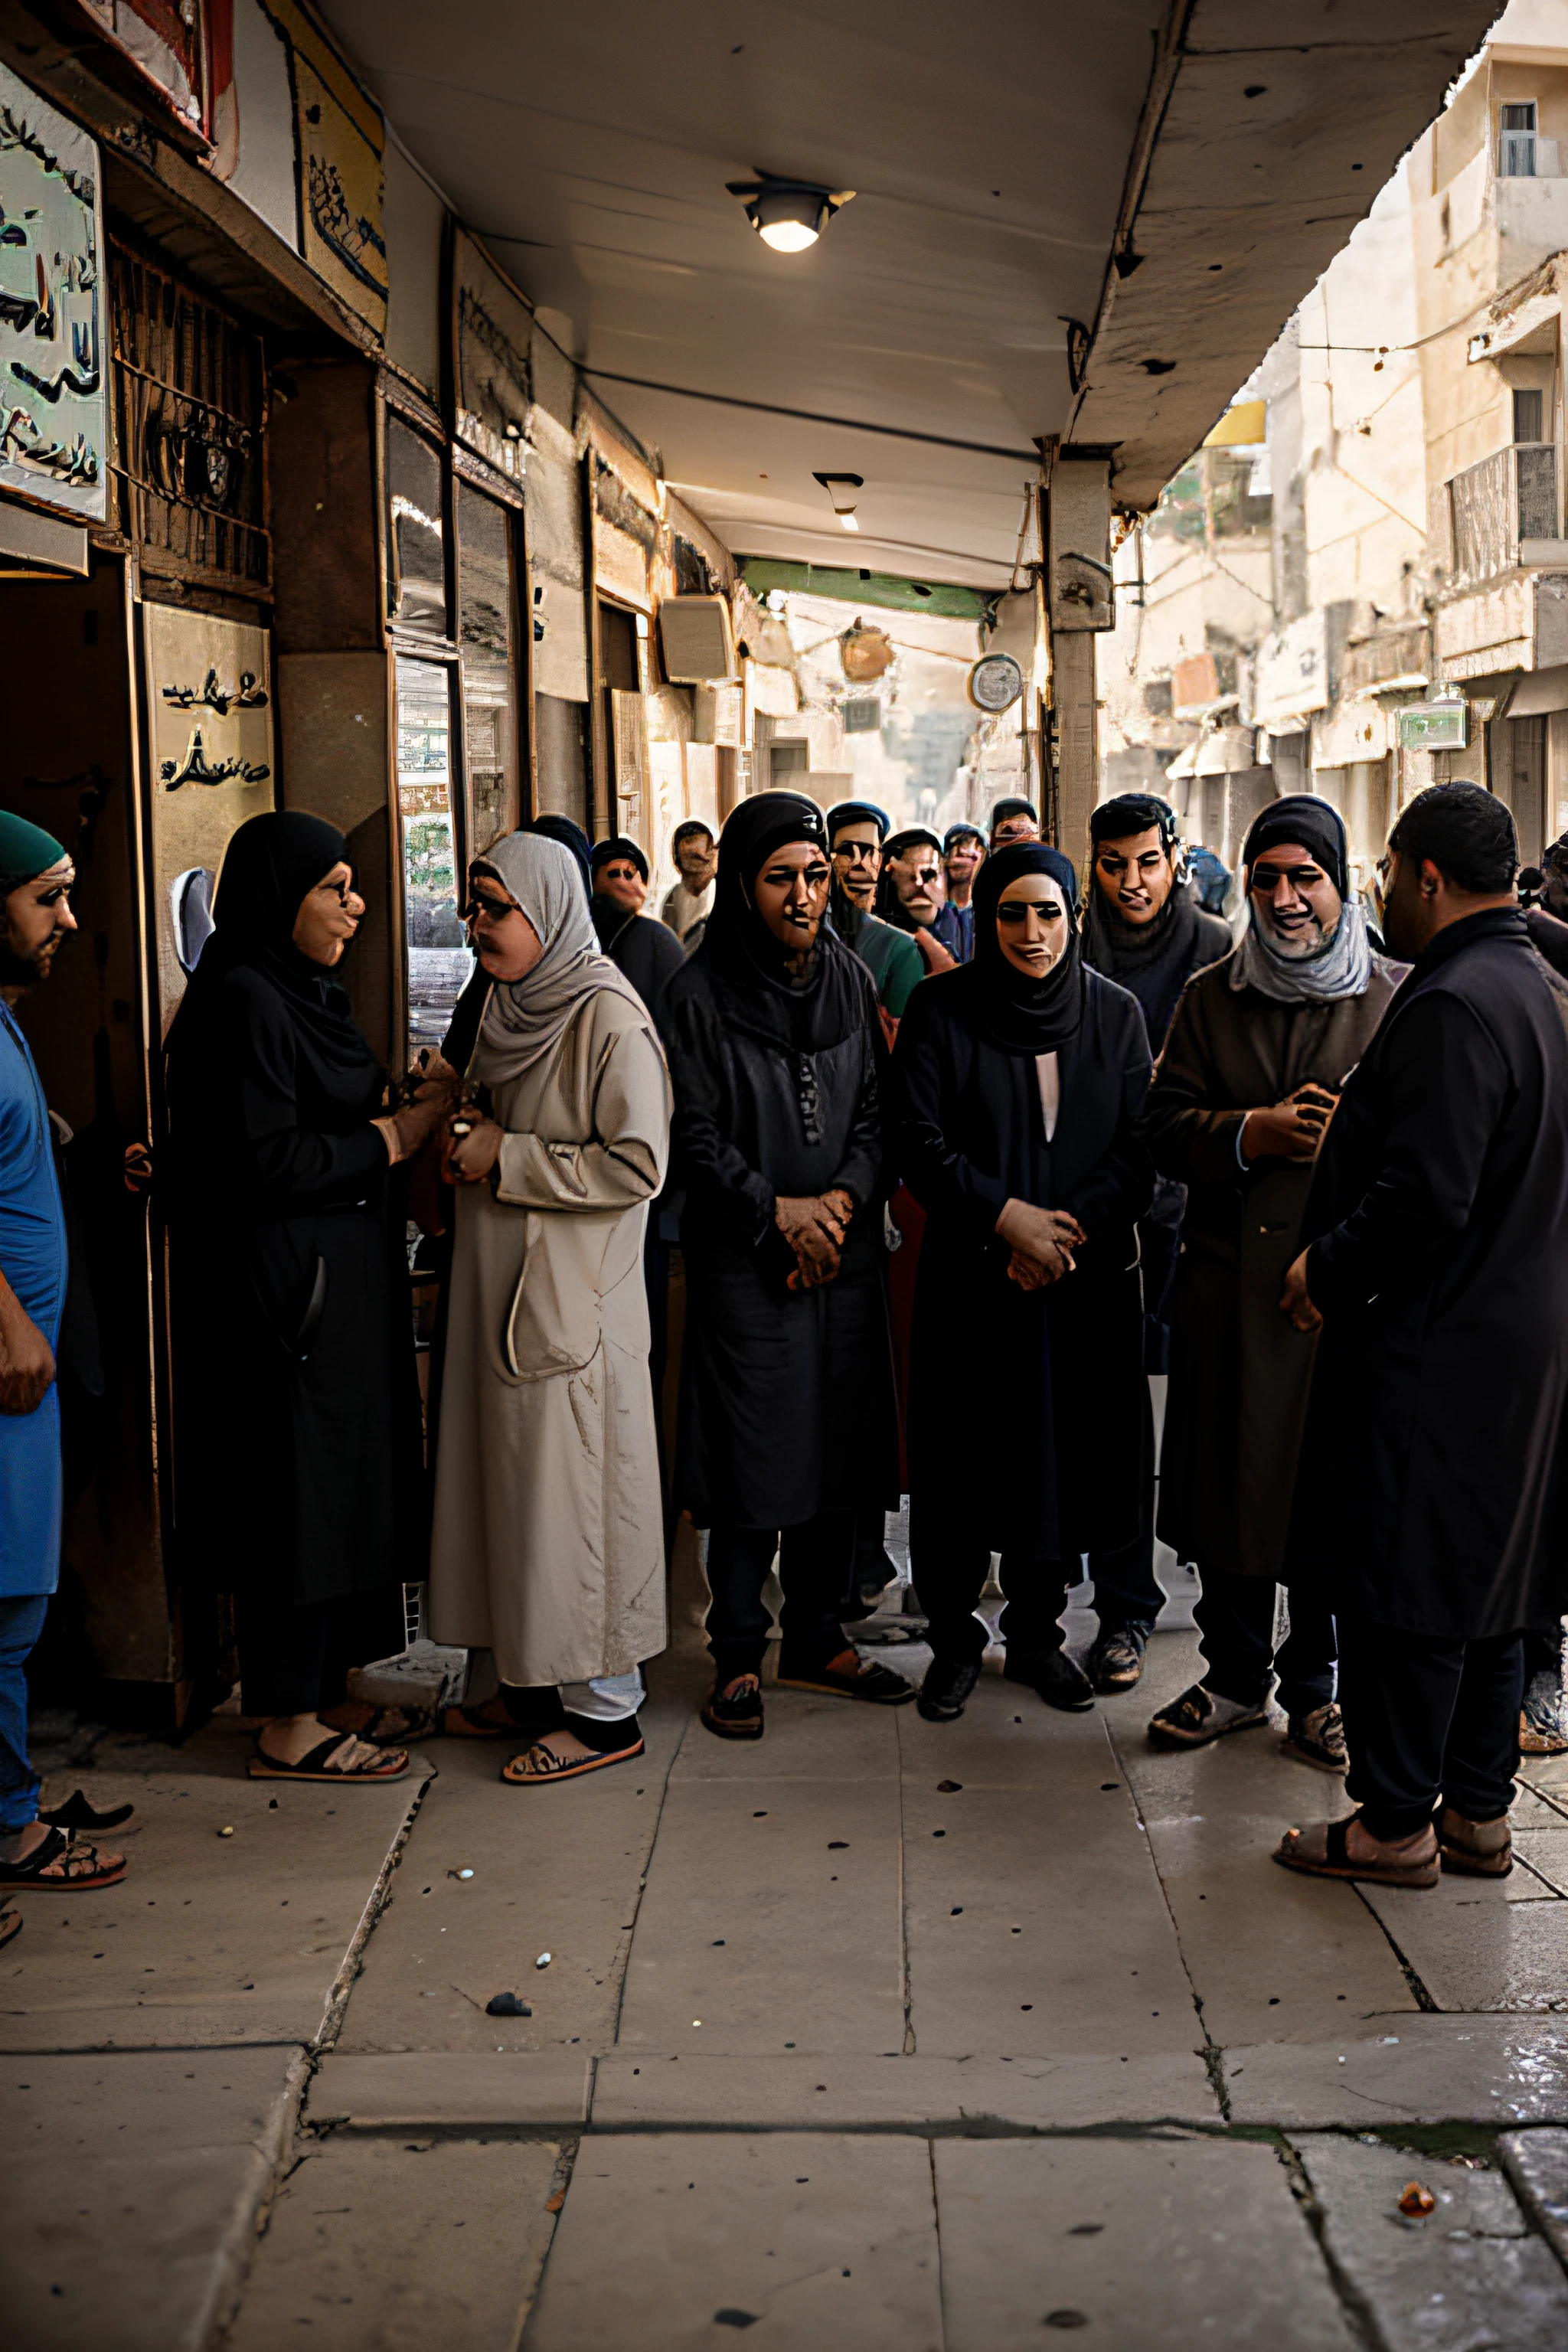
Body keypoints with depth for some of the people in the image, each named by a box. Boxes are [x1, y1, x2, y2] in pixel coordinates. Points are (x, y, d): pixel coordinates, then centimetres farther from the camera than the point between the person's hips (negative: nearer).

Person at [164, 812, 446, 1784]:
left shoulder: (302, 993, 14)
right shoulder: (242, 1001, -16)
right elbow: (265, 1161, -22)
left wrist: (411, 1101, 4)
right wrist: (392, 1136, -14)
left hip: (343, 1286, 10)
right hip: (285, 1294, -10)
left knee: (343, 1482, 14)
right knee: (298, 1490, -2)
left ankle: (325, 1694, 26)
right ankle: (288, 1727, 9)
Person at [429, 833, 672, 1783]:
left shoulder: (610, 1017, -13)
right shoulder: (509, 1003, 13)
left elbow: (637, 1165, -18)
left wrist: (508, 1160, -15)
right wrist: (468, 1144, 4)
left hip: (575, 1295, -8)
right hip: (502, 1284, 8)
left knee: (573, 1488, -3)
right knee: (513, 1480, 11)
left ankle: (604, 1708, 7)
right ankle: (528, 1676, 22)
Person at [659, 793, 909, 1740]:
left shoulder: (851, 979, 7)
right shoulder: (701, 993, -6)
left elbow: (878, 1109, 7)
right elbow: (695, 1136, -6)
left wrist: (843, 1199, -7)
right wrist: (777, 1210, -11)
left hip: (846, 1252, 4)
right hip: (745, 1260, -4)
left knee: (840, 1447, 8)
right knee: (750, 1456, -1)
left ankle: (819, 1637, 22)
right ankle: (740, 1656, 12)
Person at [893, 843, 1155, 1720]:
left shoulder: (1116, 1013, 4)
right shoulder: (940, 1009, -2)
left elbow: (1140, 1150, 0)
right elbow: (922, 1146, -6)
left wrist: (1068, 1229, -13)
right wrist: (1008, 1216, -16)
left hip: (1089, 1279, 2)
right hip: (972, 1277, -2)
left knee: (1068, 1452, 6)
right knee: (964, 1460, 2)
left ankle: (1037, 1630, 23)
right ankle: (955, 1640, 18)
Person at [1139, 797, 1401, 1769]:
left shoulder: (1397, 998, 3)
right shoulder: (1210, 998, 11)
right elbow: (1166, 1126, 5)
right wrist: (1252, 1134, -12)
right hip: (1228, 1278, 2)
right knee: (1229, 1478, 8)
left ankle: (1316, 1686, 20)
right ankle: (1237, 1675, 24)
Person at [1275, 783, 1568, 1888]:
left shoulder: (1451, 1006, -20)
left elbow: (1427, 1197, -26)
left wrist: (1327, 1269, -11)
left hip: (1434, 1350, -10)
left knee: (1402, 1593, 1)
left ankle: (1397, 1823, 12)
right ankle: (1478, 1810, 26)